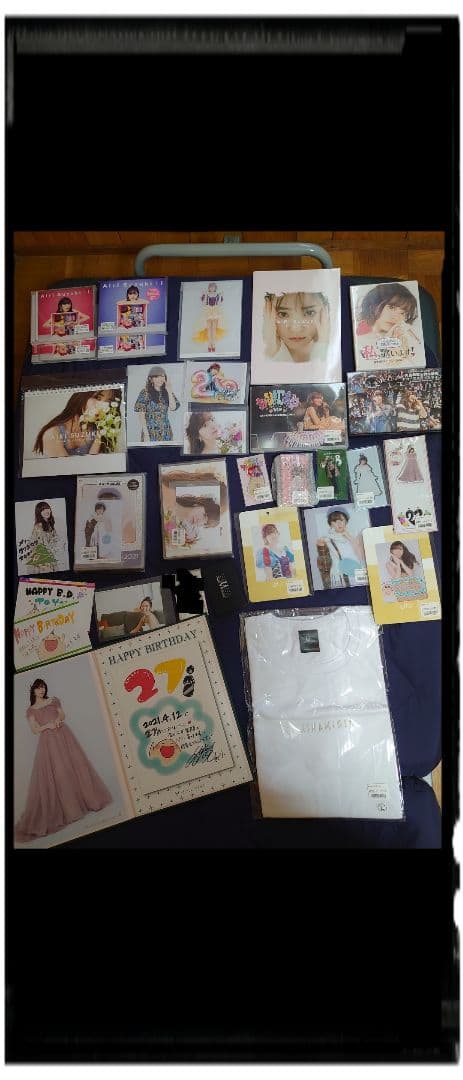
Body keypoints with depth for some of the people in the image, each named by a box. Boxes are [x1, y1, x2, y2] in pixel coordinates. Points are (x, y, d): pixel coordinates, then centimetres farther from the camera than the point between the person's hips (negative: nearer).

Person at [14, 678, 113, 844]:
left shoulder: (53, 701, 15)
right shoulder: (30, 710, 8)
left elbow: (62, 715, 10)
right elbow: (34, 730, 2)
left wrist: (58, 720, -13)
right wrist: (47, 726, -15)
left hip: (63, 736, 2)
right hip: (47, 742, -2)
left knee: (74, 765, 1)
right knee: (54, 774, -5)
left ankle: (85, 798, 14)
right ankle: (65, 808, 1)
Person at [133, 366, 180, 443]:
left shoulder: (166, 393, 10)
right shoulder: (145, 393, -3)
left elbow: (173, 408, -5)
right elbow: (142, 415, -6)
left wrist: (169, 391, -6)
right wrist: (146, 434, -13)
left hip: (165, 433, 4)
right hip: (151, 432, -4)